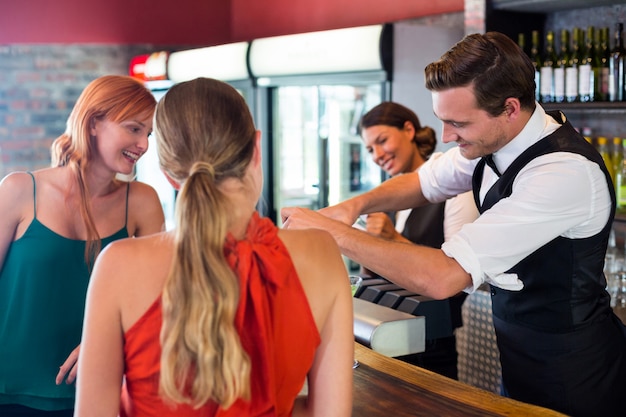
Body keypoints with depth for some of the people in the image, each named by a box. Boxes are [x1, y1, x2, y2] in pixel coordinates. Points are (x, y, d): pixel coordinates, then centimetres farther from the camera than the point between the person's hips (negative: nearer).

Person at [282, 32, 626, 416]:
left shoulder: (565, 172, -32)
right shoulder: (493, 137, -7)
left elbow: (442, 278, -35)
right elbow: (423, 182, 12)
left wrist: (335, 233, -27)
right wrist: (356, 205, -8)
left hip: (567, 372, -7)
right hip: (519, 350, 7)